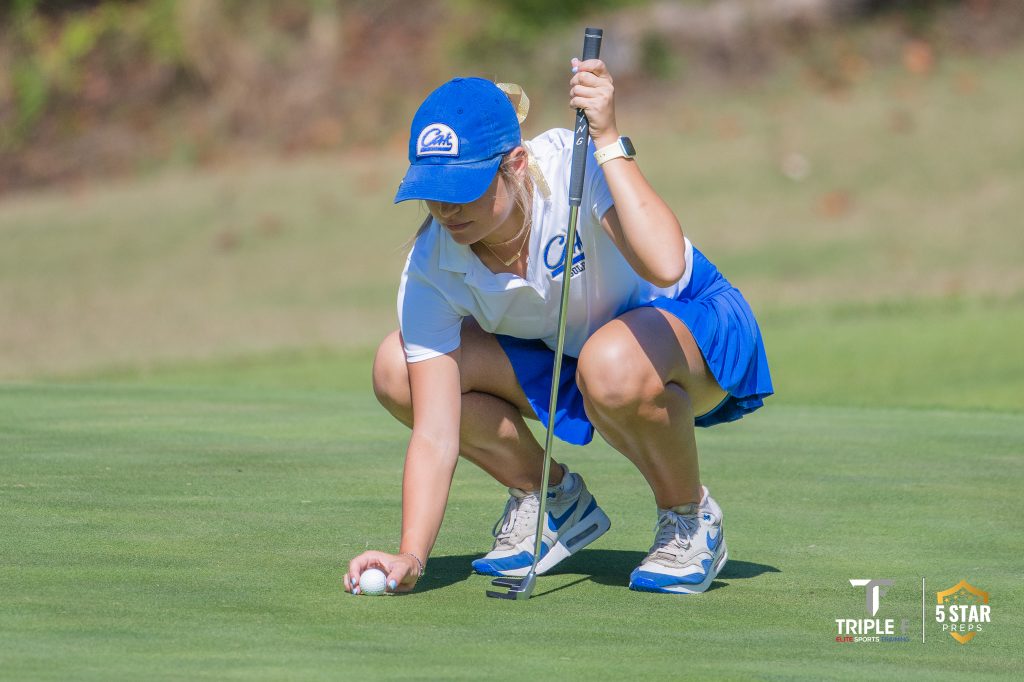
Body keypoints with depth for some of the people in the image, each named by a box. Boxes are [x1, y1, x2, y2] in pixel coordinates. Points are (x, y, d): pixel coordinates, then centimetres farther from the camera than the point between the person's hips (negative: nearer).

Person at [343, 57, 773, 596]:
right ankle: (551, 498, 6)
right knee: (396, 369, -17)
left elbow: (665, 265, -51)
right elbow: (435, 434, -25)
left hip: (697, 327, -5)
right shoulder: (430, 268, -22)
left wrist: (608, 142, -48)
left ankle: (690, 519, -11)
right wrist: (411, 553, -38)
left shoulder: (578, 166, -32)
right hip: (558, 355, 5)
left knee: (612, 364, -41)